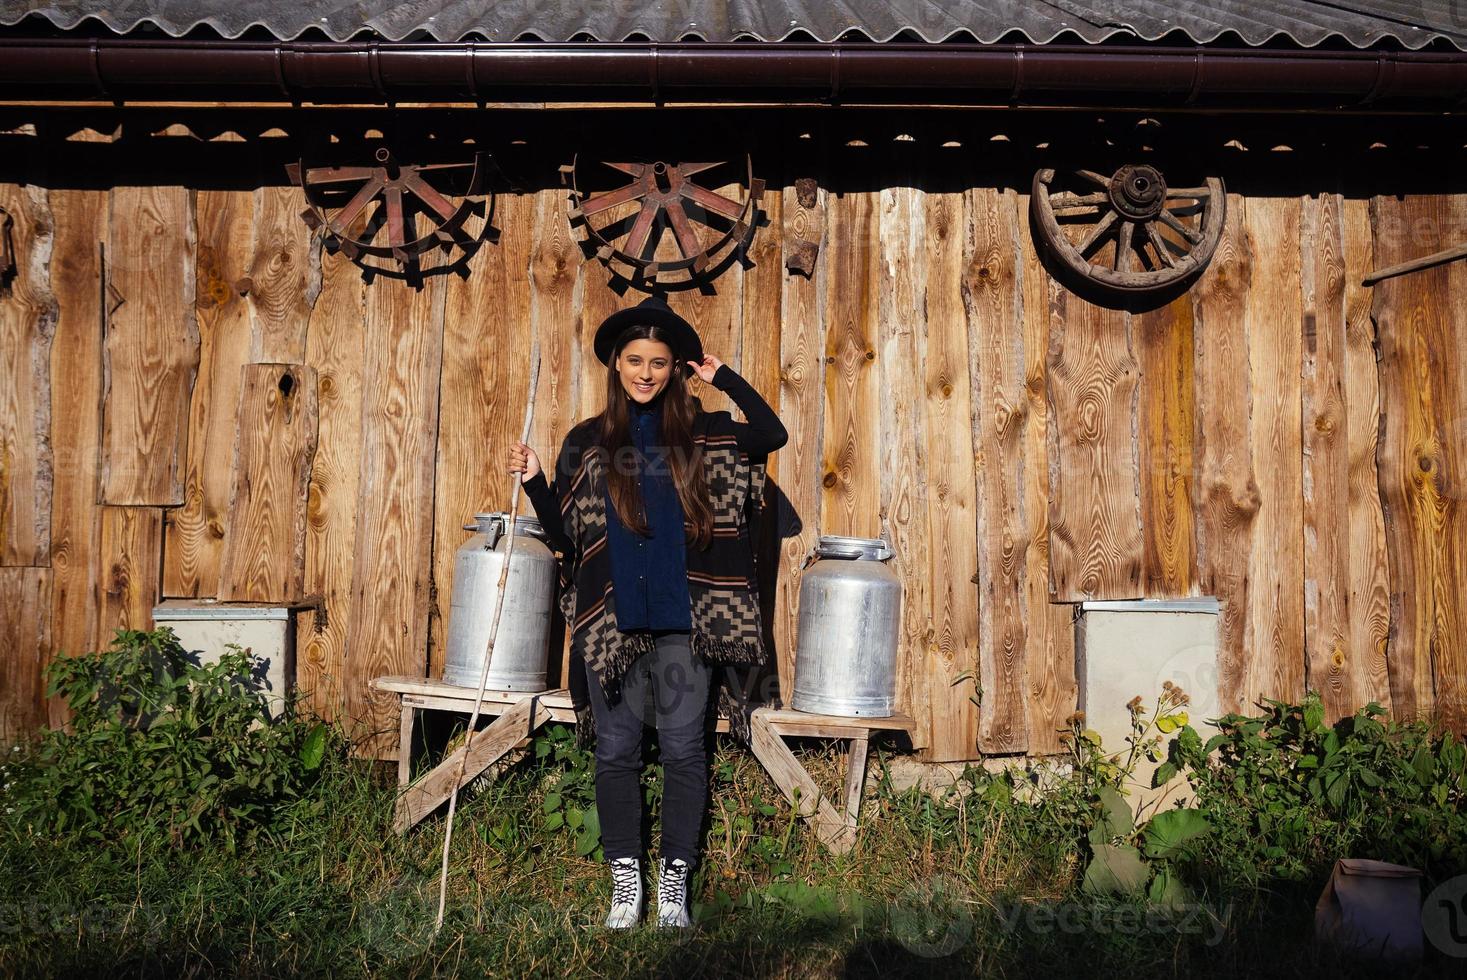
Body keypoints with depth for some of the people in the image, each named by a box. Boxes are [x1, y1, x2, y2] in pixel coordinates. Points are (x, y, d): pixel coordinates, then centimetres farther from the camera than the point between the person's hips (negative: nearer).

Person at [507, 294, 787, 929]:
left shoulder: (700, 436, 7)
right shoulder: (586, 442, 7)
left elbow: (772, 433, -7)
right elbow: (564, 535, 9)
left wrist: (724, 377, -1)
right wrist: (533, 482, -6)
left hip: (683, 620, 0)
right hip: (611, 622, 1)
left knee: (683, 749, 4)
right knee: (616, 751, 6)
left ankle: (674, 880, 18)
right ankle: (625, 879, 20)